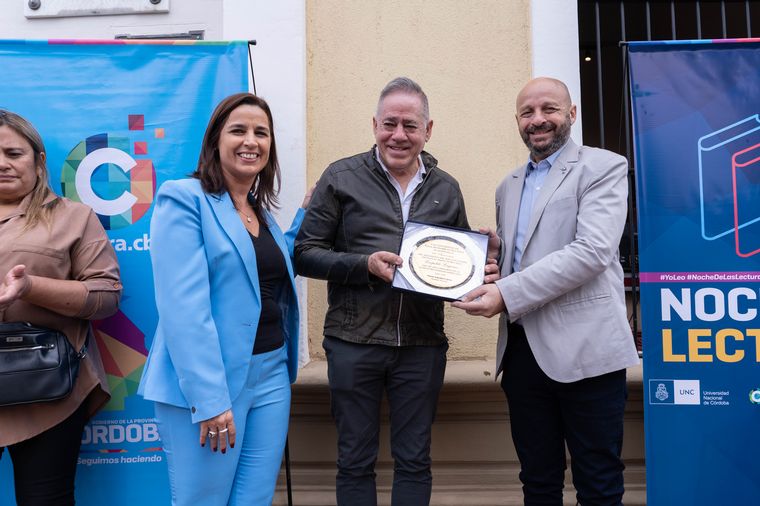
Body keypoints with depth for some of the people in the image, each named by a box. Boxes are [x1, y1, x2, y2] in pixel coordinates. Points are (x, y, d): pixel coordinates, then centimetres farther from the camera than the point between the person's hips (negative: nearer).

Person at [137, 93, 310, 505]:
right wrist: (208, 398, -21)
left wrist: (305, 213, 16)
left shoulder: (261, 210, 14)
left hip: (270, 374, 7)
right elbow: (183, 306, -17)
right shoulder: (183, 199, -9)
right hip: (206, 382, -7)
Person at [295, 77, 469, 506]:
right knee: (356, 462, 11)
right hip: (354, 342, -2)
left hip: (422, 344, 3)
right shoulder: (342, 178, 0)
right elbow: (305, 254, -2)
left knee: (415, 461, 14)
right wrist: (366, 265, -17)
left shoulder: (446, 189, 10)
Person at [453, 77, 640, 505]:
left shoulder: (603, 167, -1)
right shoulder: (509, 187, 18)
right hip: (522, 349, 6)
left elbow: (593, 250, -15)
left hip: (584, 348, -5)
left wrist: (506, 294, -21)